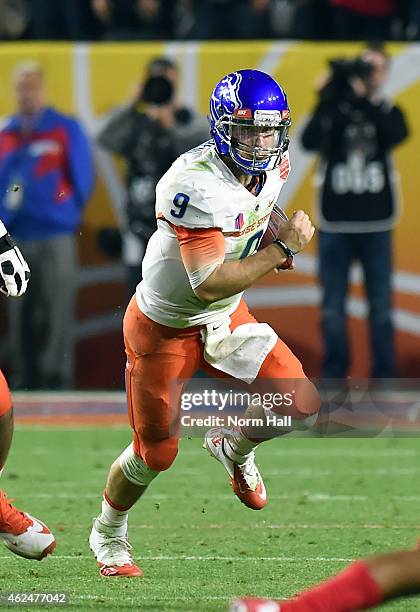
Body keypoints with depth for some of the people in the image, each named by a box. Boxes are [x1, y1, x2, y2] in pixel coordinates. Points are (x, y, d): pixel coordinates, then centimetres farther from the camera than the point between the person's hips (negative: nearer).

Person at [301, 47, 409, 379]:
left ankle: (384, 378, 8)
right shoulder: (333, 109, 2)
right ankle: (334, 375, 12)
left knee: (381, 306, 2)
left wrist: (369, 97, -20)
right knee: (333, 307, 3)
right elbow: (310, 141, -16)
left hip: (375, 226, 0)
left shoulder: (388, 112, 6)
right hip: (334, 224, 0)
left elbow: (395, 135, -17)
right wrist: (332, 97, -22)